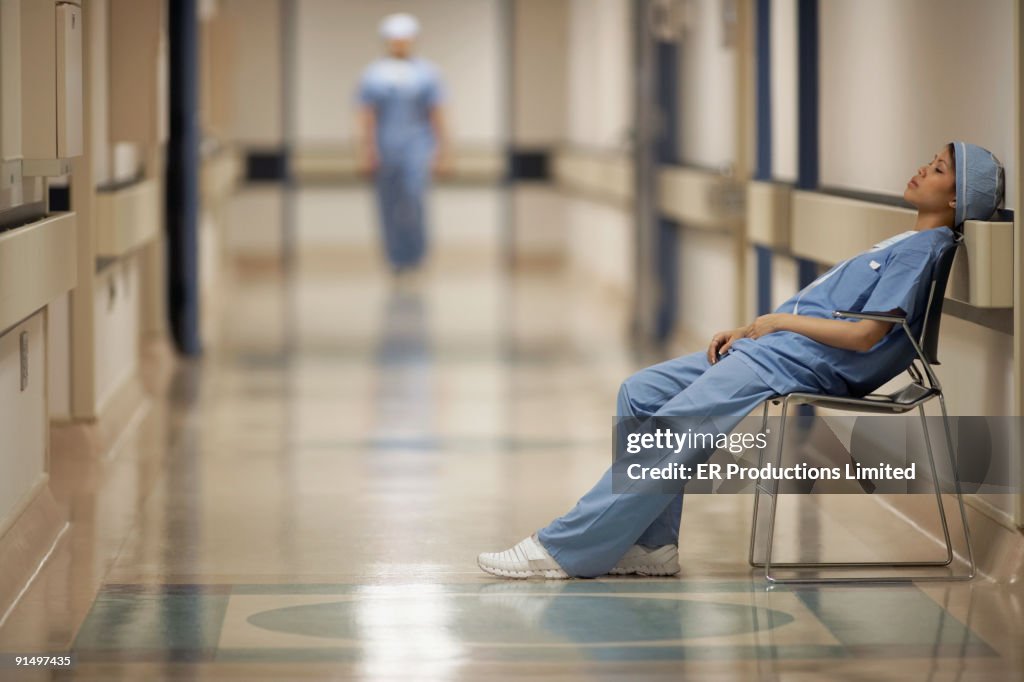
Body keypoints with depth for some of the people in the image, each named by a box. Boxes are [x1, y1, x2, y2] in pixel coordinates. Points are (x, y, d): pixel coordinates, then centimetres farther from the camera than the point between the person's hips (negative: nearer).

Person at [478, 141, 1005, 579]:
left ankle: (566, 549, -17)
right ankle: (652, 544, -2)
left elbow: (863, 335, -18)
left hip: (798, 363, -11)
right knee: (640, 393, 4)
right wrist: (747, 329, 12)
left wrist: (777, 320, -7)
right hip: (771, 344, 11)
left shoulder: (923, 250, -9)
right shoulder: (905, 243, 22)